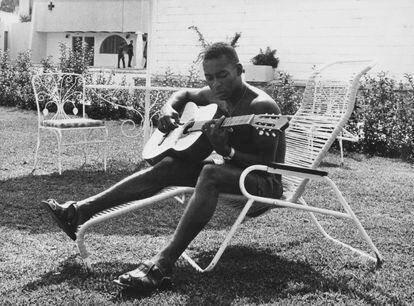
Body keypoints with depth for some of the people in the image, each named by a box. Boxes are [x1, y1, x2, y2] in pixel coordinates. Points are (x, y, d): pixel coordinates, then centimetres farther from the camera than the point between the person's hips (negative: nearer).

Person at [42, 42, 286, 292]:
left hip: (265, 186, -8)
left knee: (211, 173, -37)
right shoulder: (215, 96, 4)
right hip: (232, 174, 8)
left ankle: (162, 265, -44)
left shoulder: (261, 105, -20)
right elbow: (185, 94, 25)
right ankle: (79, 212, -10)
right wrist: (168, 109, 3)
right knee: (166, 166, -8)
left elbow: (267, 165, -22)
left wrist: (226, 151, -38)